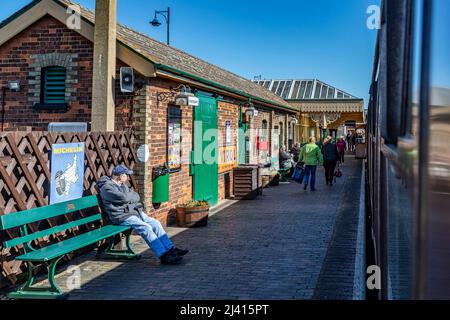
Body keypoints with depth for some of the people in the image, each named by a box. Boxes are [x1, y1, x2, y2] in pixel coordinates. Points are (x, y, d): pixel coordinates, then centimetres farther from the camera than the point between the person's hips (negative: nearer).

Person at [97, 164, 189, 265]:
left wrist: (128, 197, -8)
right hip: (122, 216, -9)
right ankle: (164, 256, -27)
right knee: (145, 228, -25)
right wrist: (132, 197, -3)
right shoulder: (107, 187, -10)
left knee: (155, 223, -5)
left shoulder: (122, 185, 19)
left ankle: (170, 249, -2)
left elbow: (136, 196, 12)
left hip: (134, 211, 9)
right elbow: (124, 198, -22)